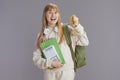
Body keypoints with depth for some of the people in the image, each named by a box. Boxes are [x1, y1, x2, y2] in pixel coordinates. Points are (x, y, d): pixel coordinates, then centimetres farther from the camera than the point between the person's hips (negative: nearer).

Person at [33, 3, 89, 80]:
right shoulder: (42, 35, 4)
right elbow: (36, 57, 3)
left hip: (66, 71, -1)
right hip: (49, 72, 2)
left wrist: (77, 26, -10)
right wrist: (50, 63, -12)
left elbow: (84, 42, -3)